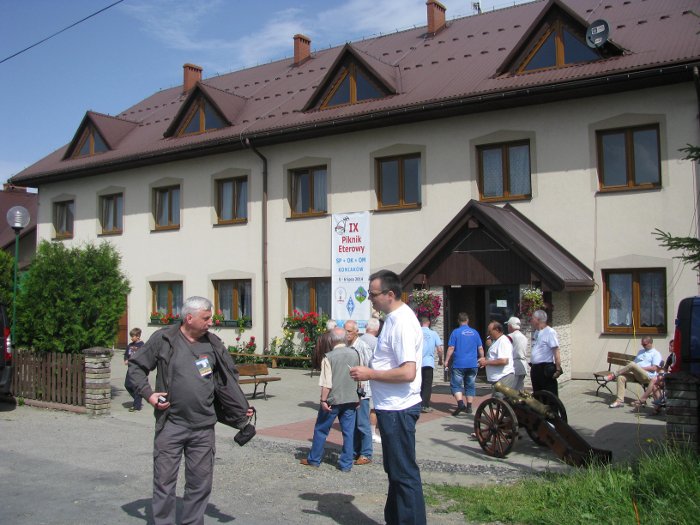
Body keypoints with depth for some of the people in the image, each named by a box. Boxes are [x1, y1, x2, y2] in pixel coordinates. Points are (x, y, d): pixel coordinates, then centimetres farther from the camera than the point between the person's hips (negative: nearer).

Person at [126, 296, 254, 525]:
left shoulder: (213, 344, 4)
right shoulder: (163, 339, -6)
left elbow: (229, 379, 10)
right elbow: (136, 366, 2)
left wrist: (242, 410, 5)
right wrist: (148, 393, -11)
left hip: (204, 426, 3)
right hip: (171, 424, -3)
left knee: (200, 482, 10)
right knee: (164, 480, 5)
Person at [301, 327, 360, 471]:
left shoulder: (329, 357, -13)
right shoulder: (354, 354, 1)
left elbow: (327, 383, -16)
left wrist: (323, 400, -10)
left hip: (333, 400, -4)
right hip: (350, 399, 4)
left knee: (321, 429, 11)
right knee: (348, 432, 8)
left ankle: (314, 459, 22)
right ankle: (346, 464, 12)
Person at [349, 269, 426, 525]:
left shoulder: (402, 322, -21)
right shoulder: (394, 318, 10)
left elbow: (408, 372, -28)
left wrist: (370, 374, -20)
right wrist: (371, 371, 9)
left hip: (398, 409, -11)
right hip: (392, 407, 11)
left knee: (404, 473, 0)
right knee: (395, 470, 21)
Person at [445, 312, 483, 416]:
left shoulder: (456, 332, -6)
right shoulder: (475, 332, 6)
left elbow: (451, 348, -9)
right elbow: (480, 348, 9)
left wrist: (446, 361, -3)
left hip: (459, 364, -4)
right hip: (473, 364, 4)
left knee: (456, 385, 0)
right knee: (470, 385, 13)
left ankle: (460, 403, -18)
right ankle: (469, 407, 15)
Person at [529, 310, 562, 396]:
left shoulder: (549, 332, -11)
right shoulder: (536, 333, 14)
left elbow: (556, 351, -15)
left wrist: (558, 369, -20)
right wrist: (532, 367, 17)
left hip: (546, 369, -9)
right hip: (535, 369, 9)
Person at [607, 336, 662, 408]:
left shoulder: (656, 353, 6)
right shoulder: (641, 351, 30)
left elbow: (654, 368, -7)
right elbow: (635, 362, 23)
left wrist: (641, 368, -11)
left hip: (647, 376, -7)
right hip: (636, 375, 7)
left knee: (632, 365, -34)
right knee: (621, 377, -22)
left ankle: (613, 376, -18)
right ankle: (620, 401, -25)